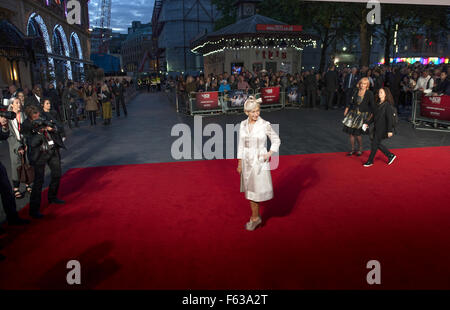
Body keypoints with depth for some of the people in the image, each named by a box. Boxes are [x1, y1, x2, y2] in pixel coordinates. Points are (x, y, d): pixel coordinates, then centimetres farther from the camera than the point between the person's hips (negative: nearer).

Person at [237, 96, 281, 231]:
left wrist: (270, 153, -14)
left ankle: (254, 218, 19)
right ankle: (256, 217, 26)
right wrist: (240, 163, 9)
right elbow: (241, 144, 8)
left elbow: (276, 140, 1)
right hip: (247, 161, 4)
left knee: (259, 190, -1)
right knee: (250, 190, 11)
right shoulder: (243, 124, 1)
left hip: (260, 161, -4)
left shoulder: (265, 125, -11)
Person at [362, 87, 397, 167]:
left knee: (375, 143, -1)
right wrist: (368, 123, 13)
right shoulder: (378, 104, 9)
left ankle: (370, 161, 13)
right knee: (377, 144, 12)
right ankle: (390, 155, 28)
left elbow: (390, 118, -18)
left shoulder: (388, 105, -16)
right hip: (377, 128, 8)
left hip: (382, 129, -8)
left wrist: (390, 130, -20)